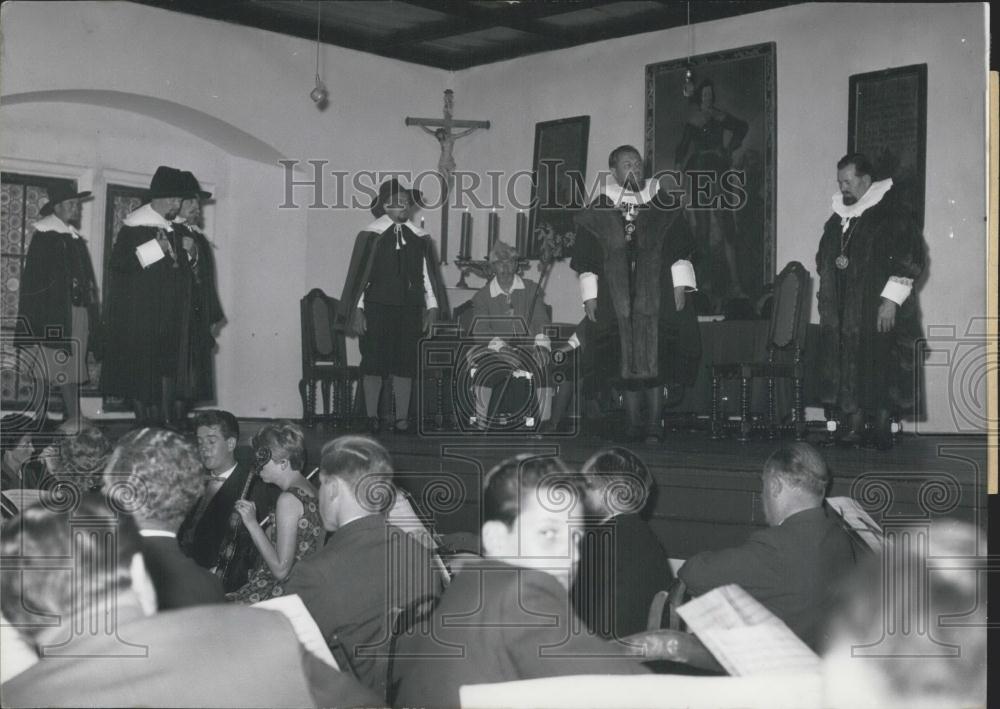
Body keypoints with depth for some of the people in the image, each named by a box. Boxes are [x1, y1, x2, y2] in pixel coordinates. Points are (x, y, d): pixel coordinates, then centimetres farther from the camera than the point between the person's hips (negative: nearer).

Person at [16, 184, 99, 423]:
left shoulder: (76, 240, 17)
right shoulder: (45, 237, -4)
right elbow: (34, 277, -9)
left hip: (79, 311, 7)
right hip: (55, 313, -7)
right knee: (64, 367, -9)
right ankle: (74, 419, -11)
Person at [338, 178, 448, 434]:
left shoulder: (420, 238, 7)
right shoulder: (371, 235, -2)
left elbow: (428, 274, 10)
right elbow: (358, 274, -2)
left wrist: (432, 307, 5)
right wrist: (357, 310, -6)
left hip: (410, 311, 2)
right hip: (376, 309, -2)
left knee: (405, 365, 3)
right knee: (373, 363, 1)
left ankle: (402, 417, 9)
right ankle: (372, 417, 11)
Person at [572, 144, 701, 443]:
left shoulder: (661, 208, 8)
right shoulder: (598, 212, 8)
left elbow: (679, 250, 7)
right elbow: (587, 260, 8)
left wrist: (679, 286, -2)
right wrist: (589, 296, 1)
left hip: (655, 296, 0)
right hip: (615, 300, 0)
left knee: (655, 362, -6)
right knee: (626, 364, -1)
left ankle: (654, 424, -2)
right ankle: (634, 424, 5)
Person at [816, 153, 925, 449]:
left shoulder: (892, 211, -7)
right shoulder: (839, 215, 14)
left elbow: (911, 257, -12)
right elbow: (824, 258, 23)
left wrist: (891, 299, -18)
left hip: (879, 312, -6)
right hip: (842, 312, 6)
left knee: (881, 369, -3)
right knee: (849, 370, 3)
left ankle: (882, 428, 5)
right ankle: (855, 425, 9)